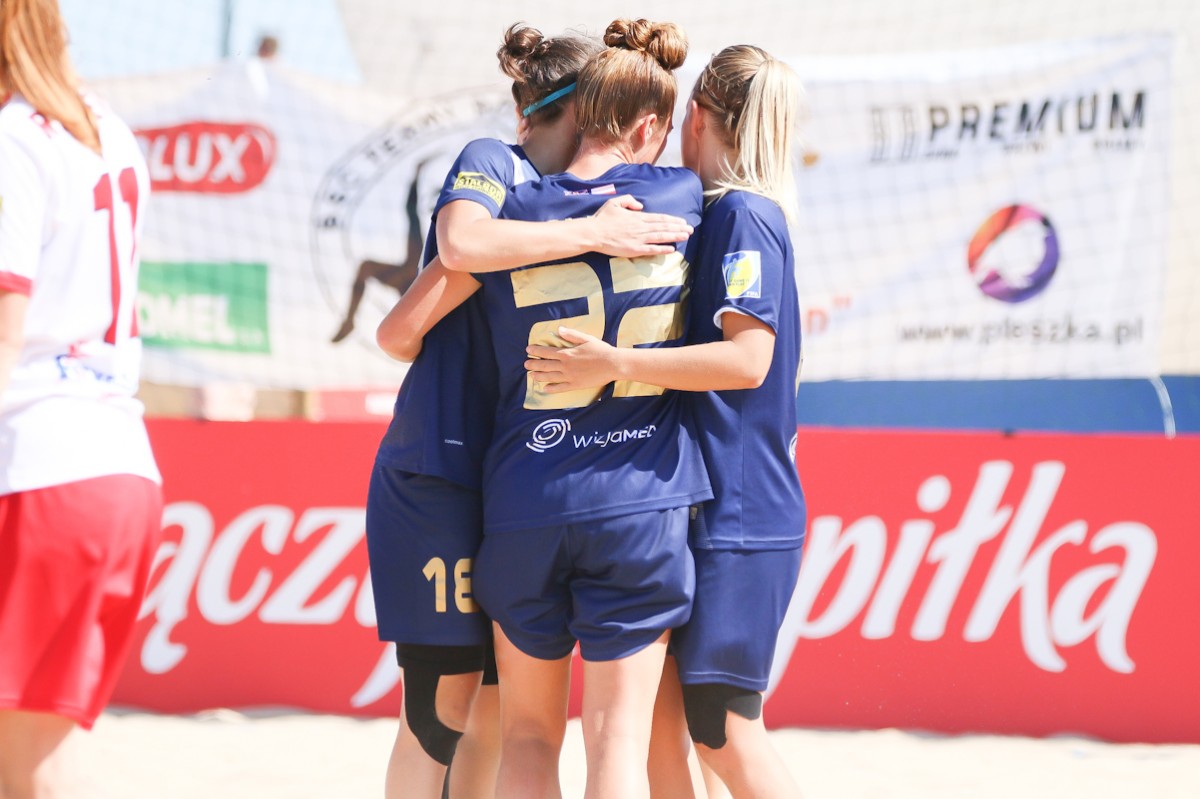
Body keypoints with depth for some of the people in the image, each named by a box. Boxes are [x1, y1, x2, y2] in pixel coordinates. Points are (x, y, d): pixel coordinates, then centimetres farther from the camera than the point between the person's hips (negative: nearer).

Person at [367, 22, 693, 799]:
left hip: (510, 481, 8)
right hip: (440, 473, -8)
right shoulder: (490, 162, -7)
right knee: (442, 708, -6)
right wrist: (592, 233, -28)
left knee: (498, 711, 8)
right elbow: (461, 243, -30)